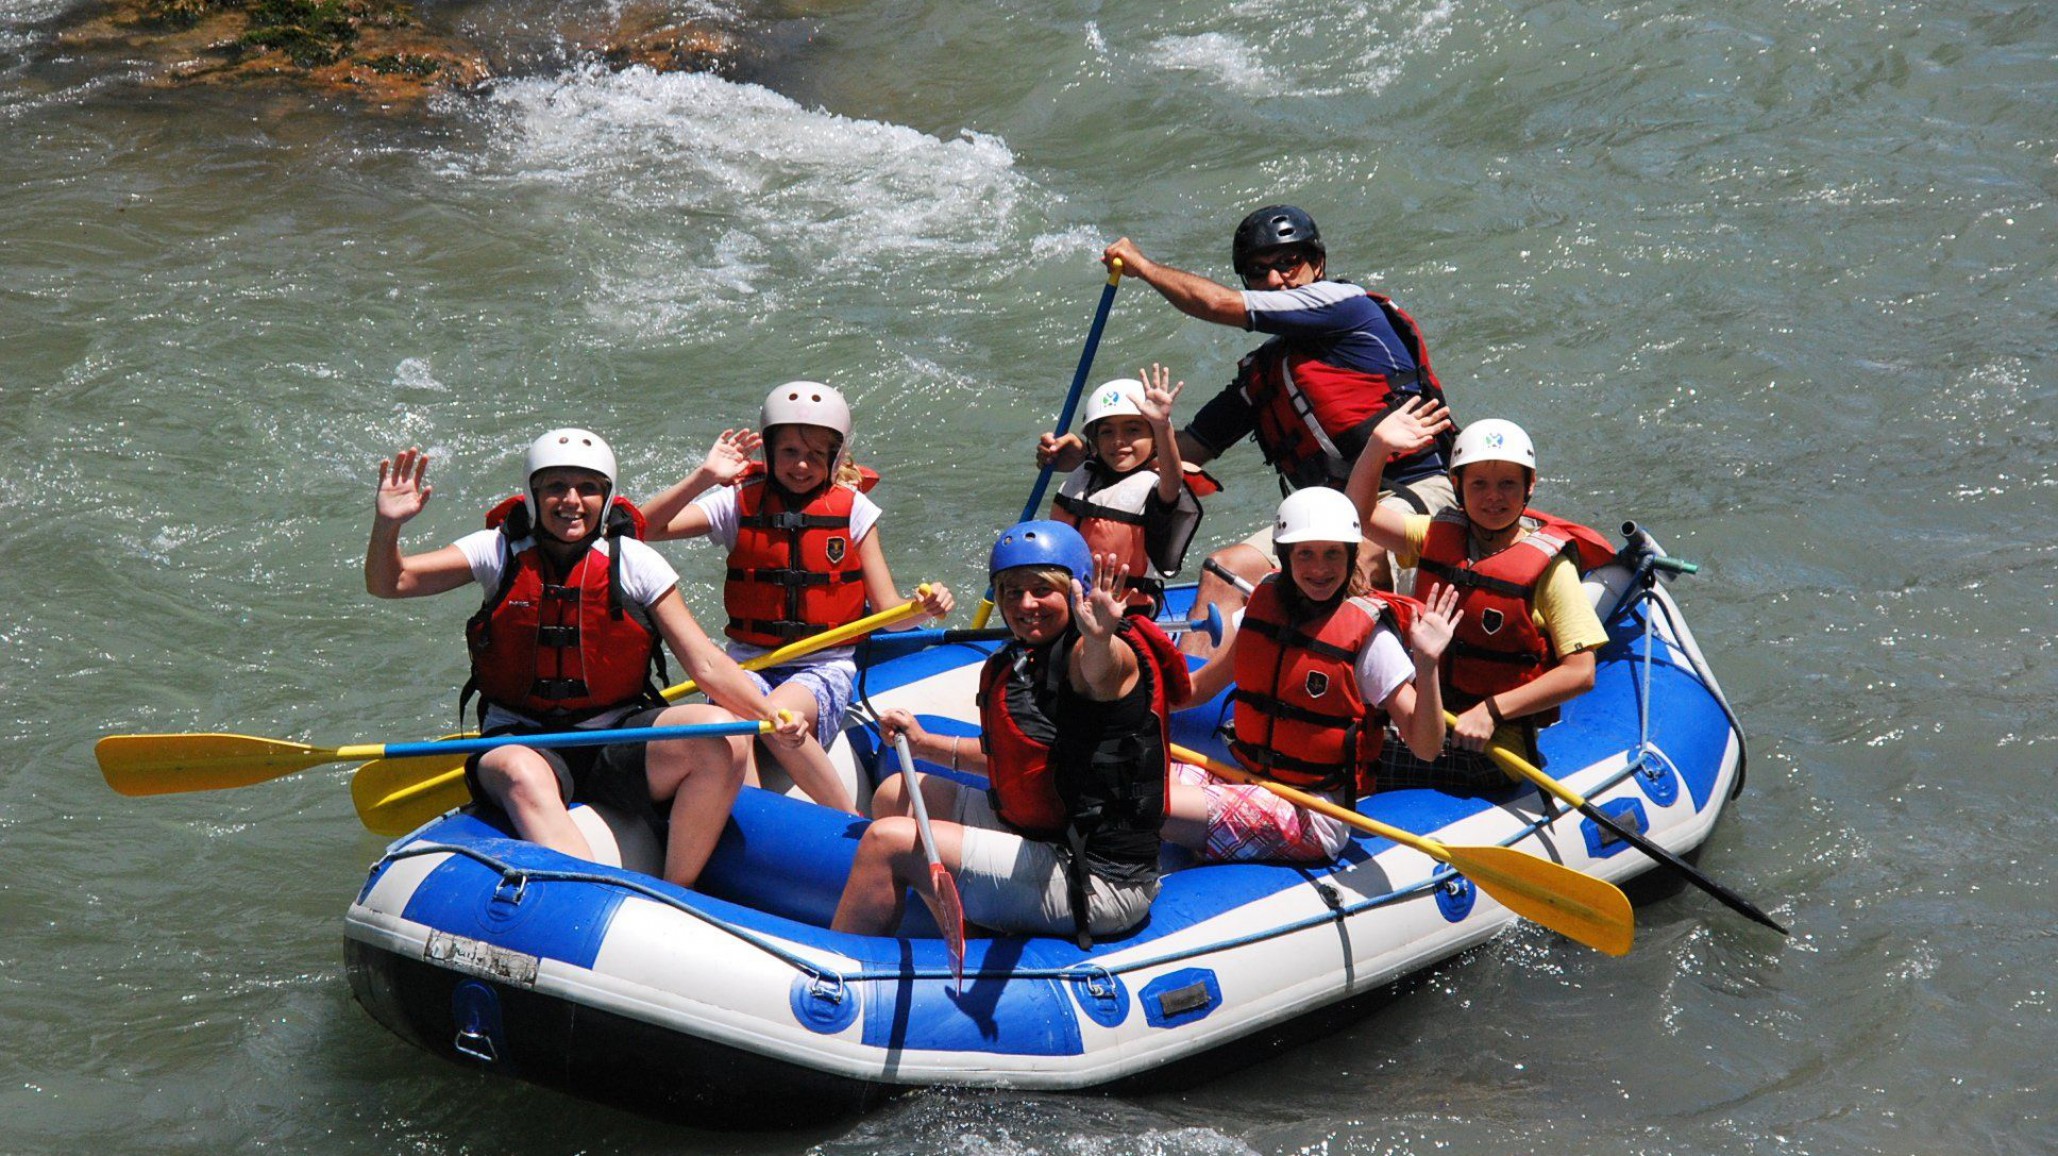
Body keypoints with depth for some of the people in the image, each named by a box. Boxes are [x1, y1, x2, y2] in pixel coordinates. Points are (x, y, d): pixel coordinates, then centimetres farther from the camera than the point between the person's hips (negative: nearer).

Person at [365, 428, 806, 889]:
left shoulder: (633, 562, 1)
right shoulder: (500, 551, 1)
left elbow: (704, 662, -3)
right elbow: (388, 583, -5)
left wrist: (768, 714, -20)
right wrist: (387, 525, -27)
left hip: (618, 739, 1)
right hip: (523, 741, -1)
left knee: (722, 738, -25)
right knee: (522, 776, -38)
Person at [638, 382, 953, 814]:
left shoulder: (853, 510, 4)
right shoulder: (740, 503, 3)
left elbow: (887, 609, 2)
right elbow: (642, 529, -8)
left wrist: (925, 606, -20)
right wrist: (704, 477, -18)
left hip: (826, 668, -1)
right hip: (750, 664, 1)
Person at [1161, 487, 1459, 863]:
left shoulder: (1369, 635, -8)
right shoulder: (1264, 606, 7)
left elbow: (1425, 746, -10)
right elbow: (1200, 687, 19)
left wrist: (1427, 665, -25)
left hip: (1318, 816, -6)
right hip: (1249, 782, 6)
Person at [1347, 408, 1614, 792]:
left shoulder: (1548, 563, -9)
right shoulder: (1439, 535, 7)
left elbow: (1580, 673, -13)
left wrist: (1492, 710, -21)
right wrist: (1378, 448, -15)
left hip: (1497, 746, -6)